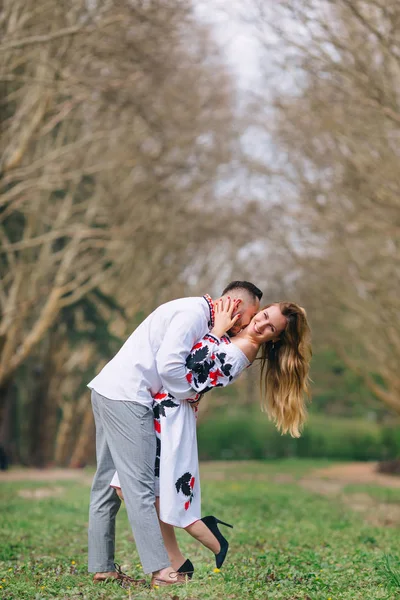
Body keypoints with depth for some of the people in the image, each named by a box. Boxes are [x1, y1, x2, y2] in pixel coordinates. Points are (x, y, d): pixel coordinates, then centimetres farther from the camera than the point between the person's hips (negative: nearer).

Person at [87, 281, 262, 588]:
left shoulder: (196, 313, 21)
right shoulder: (193, 313, -11)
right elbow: (169, 365, -21)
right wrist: (190, 395, -4)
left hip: (109, 391, 11)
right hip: (126, 397, -11)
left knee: (108, 483, 11)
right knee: (139, 485, -10)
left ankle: (102, 566, 15)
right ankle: (161, 571, -10)